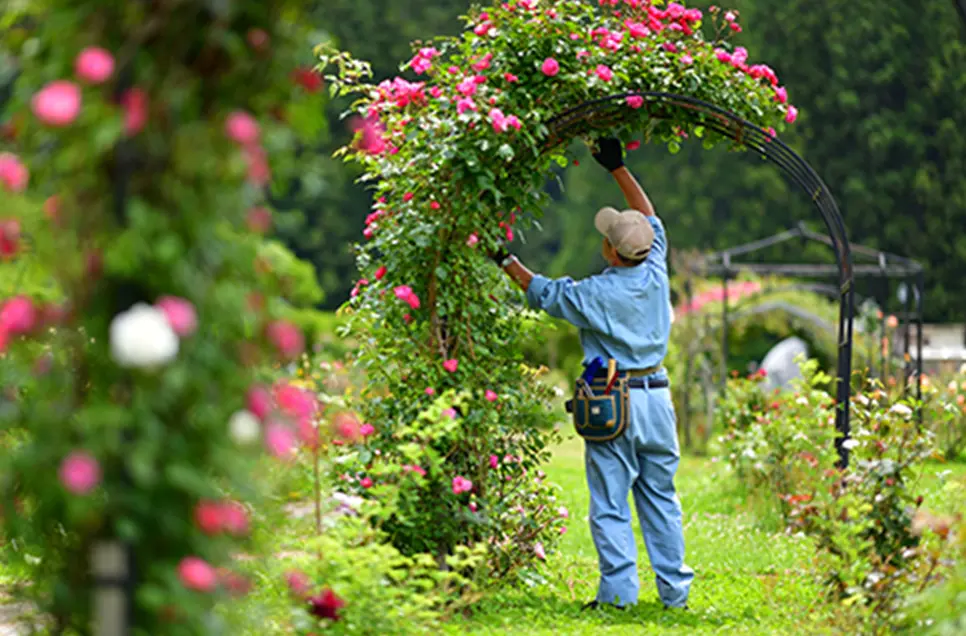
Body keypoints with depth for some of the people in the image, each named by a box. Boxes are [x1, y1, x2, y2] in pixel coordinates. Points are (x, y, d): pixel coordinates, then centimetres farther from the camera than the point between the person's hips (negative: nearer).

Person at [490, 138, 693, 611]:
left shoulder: (595, 294, -14)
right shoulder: (655, 274, -1)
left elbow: (543, 292, 4)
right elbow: (649, 218, 16)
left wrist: (507, 261, 19)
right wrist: (617, 168, 22)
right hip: (656, 398, 5)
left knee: (610, 504, 1)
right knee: (660, 498, 11)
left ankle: (619, 591, -1)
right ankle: (674, 589, 13)